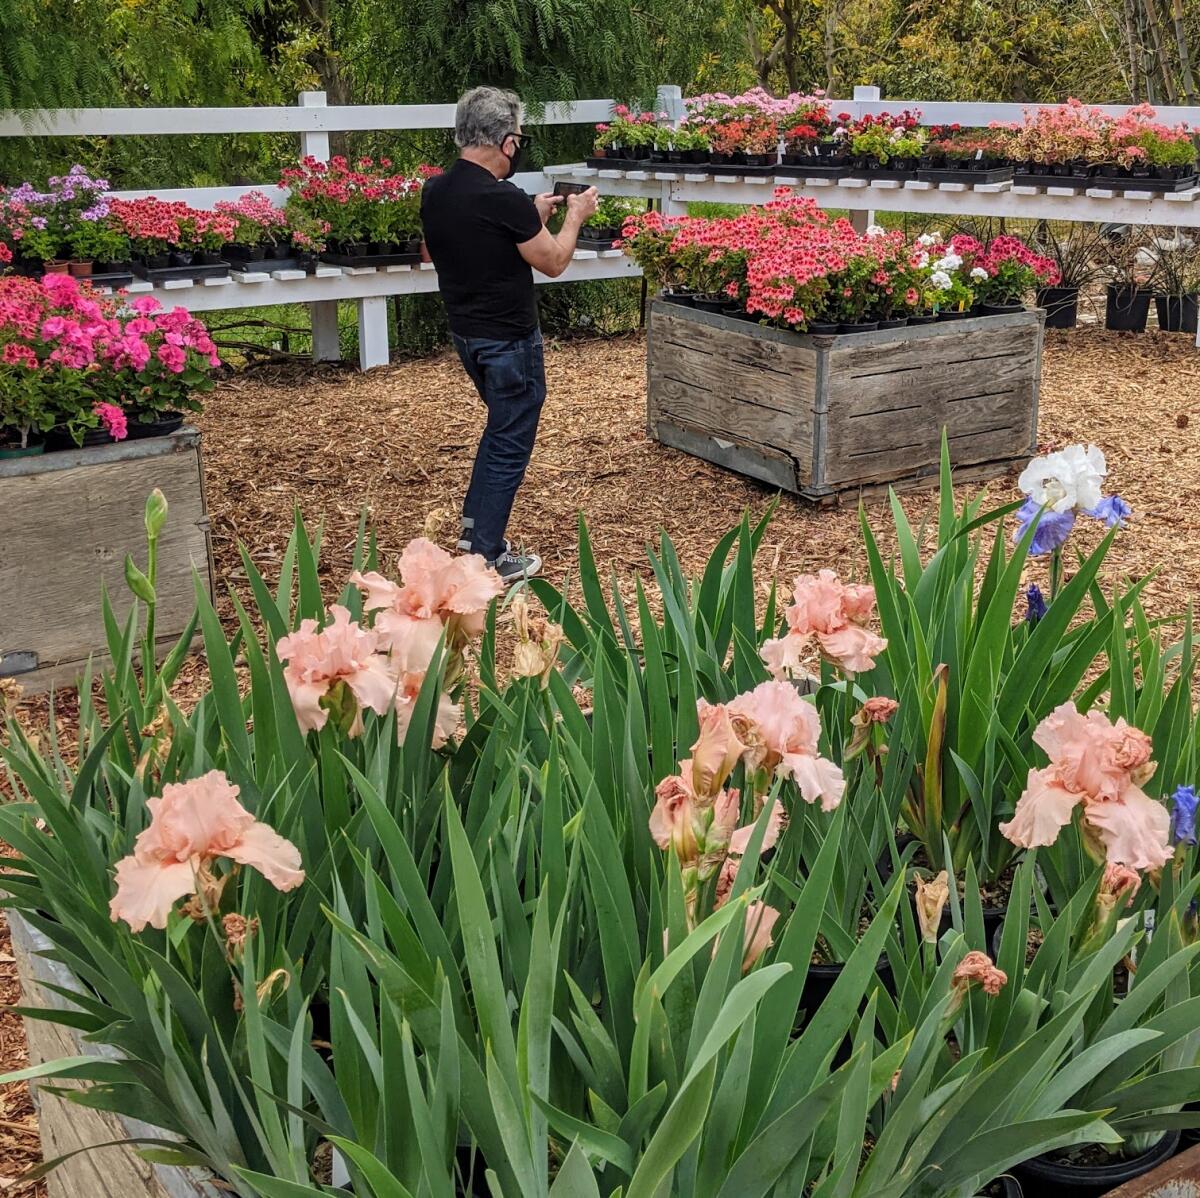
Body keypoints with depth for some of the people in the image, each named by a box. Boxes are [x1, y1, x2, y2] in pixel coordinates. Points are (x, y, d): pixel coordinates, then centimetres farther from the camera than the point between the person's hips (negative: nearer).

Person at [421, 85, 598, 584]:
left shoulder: (434, 192, 0)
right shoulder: (505, 200, -24)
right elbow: (554, 262, -13)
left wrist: (533, 216, 15)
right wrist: (574, 216, 3)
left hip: (465, 332, 8)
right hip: (508, 339, -8)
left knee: (501, 425, 26)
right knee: (510, 444, 4)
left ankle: (474, 523, 32)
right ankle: (488, 558, 9)